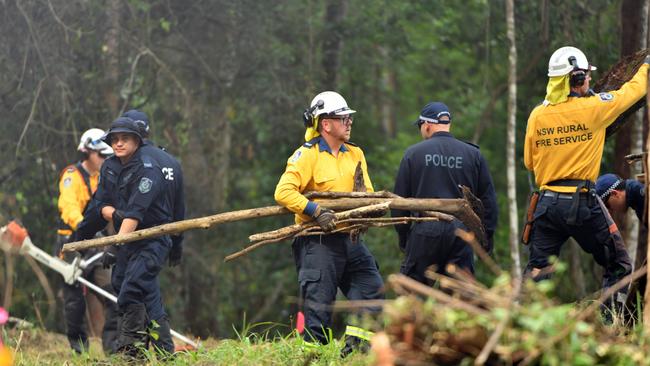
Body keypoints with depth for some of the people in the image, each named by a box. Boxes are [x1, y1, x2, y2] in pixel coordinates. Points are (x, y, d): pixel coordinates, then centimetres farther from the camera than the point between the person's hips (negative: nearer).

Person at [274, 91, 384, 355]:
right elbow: (283, 192, -18)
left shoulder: (355, 154, 12)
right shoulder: (307, 155, -10)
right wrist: (316, 211, -24)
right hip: (317, 241, -7)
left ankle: (354, 348, 7)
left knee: (372, 289, 1)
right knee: (319, 303, -5)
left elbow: (367, 193, 14)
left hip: (348, 238, 7)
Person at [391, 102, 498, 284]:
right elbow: (488, 200, 8)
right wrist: (486, 239, 13)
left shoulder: (413, 153, 4)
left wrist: (403, 238, 13)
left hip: (424, 234, -2)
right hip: (461, 231, 2)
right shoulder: (473, 155, 8)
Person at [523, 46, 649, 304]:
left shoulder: (537, 115, 3)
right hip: (582, 203, -3)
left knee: (537, 272, 8)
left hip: (547, 203, 4)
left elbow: (529, 162, 12)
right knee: (618, 266, 11)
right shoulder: (593, 108, -7)